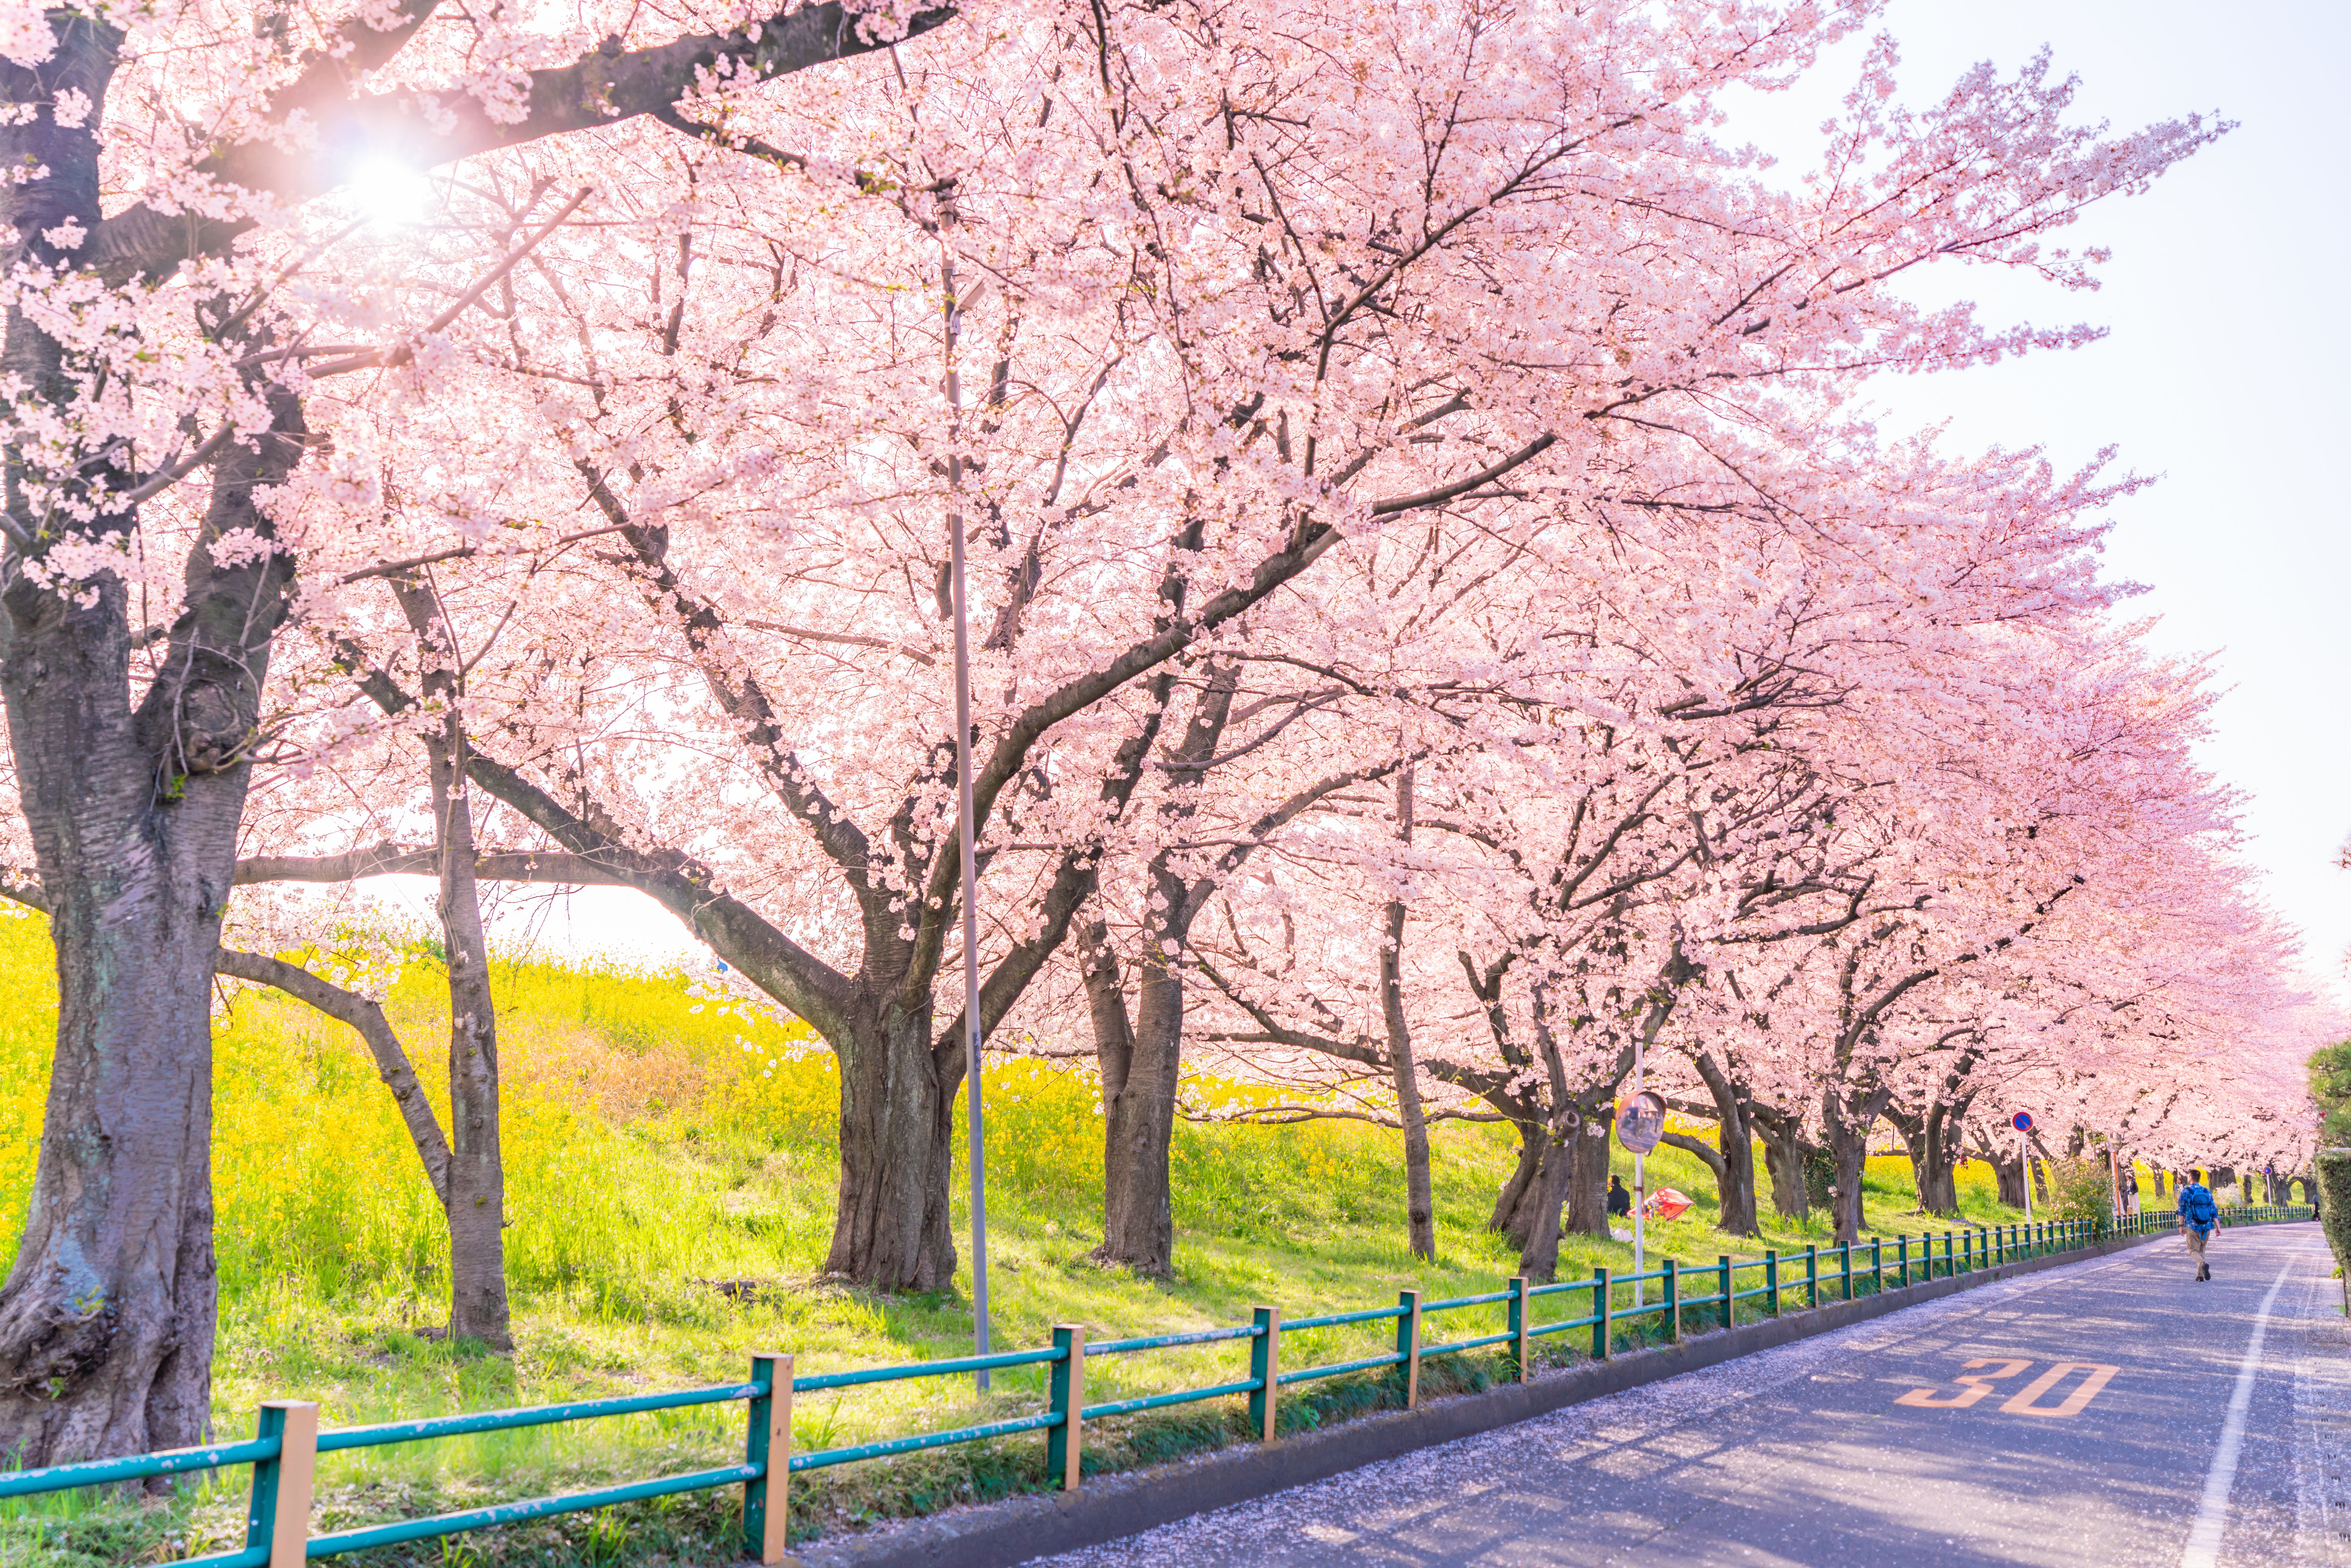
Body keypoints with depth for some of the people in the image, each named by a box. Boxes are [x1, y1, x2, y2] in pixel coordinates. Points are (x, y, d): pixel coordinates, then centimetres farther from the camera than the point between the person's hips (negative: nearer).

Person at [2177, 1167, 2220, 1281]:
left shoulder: (2186, 1191, -3)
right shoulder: (2207, 1192, 6)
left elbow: (2182, 1211, -2)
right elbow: (2213, 1211, 4)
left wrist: (2181, 1226, 5)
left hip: (2192, 1226, -4)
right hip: (2207, 1227, 4)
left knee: (2194, 1250, 1)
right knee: (2202, 1250, 16)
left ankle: (2203, 1264, -29)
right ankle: (2200, 1275, 12)